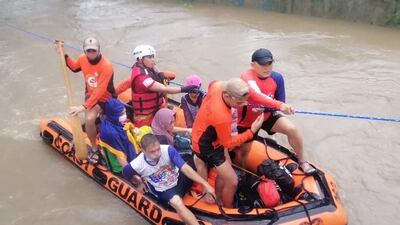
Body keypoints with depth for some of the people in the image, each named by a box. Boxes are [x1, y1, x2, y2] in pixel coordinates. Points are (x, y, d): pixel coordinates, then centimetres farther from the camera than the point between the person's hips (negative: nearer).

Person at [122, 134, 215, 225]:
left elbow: (185, 168, -27)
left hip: (179, 178, 2)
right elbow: (126, 173, 1)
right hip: (164, 191, -2)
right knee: (177, 202, -36)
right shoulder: (136, 165, -23)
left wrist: (205, 184, -33)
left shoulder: (168, 150, -24)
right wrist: (140, 183, 9)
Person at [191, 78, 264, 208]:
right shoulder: (222, 117, -41)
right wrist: (252, 131, -25)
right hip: (206, 145, -9)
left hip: (210, 135, 9)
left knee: (224, 174, 19)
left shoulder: (218, 86, -20)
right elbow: (228, 143, -22)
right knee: (232, 181, -3)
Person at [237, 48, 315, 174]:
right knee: (244, 151, 7)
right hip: (246, 120, -3)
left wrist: (265, 108, -29)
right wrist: (279, 105, -61)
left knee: (292, 129, -14)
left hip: (267, 116, 3)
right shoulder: (247, 76, -31)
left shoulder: (277, 78, -16)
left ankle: (301, 161, 8)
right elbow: (256, 96, -50)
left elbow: (280, 103, -9)